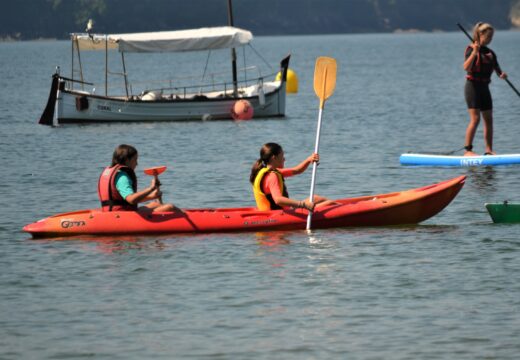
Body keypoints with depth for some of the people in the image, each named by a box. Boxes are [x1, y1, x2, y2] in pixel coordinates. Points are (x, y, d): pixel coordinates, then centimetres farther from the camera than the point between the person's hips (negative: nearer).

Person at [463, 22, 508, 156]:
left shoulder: (490, 53, 13)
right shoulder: (471, 49, -9)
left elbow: (496, 67, 13)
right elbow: (466, 67, -23)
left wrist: (502, 74, -10)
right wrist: (474, 52, -35)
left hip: (484, 87, 8)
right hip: (473, 86, -8)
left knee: (488, 119, 6)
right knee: (475, 119, -13)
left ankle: (489, 150, 11)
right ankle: (467, 150, -11)